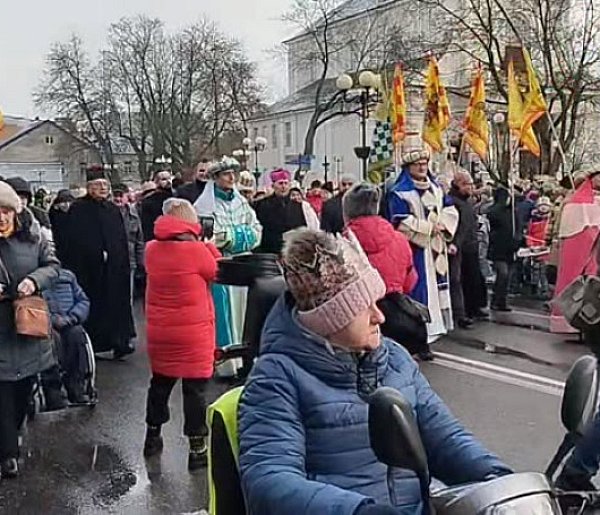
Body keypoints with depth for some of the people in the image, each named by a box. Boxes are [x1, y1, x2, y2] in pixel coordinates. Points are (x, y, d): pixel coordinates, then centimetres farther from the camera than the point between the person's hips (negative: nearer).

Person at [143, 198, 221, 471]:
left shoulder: (151, 250, -2)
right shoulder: (197, 250, -17)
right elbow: (218, 272, -2)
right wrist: (206, 244, 7)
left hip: (159, 332, 5)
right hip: (193, 333, -5)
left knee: (160, 383, 21)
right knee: (195, 388, 4)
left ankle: (152, 437, 35)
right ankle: (197, 447, 9)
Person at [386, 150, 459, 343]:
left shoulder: (436, 188, 15)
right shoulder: (399, 193, -9)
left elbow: (450, 211, 14)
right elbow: (402, 224, -19)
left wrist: (442, 224, -8)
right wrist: (430, 228, -15)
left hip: (436, 248, 8)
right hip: (415, 251, -8)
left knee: (438, 286, 12)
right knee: (420, 289, -8)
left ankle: (435, 324, 22)